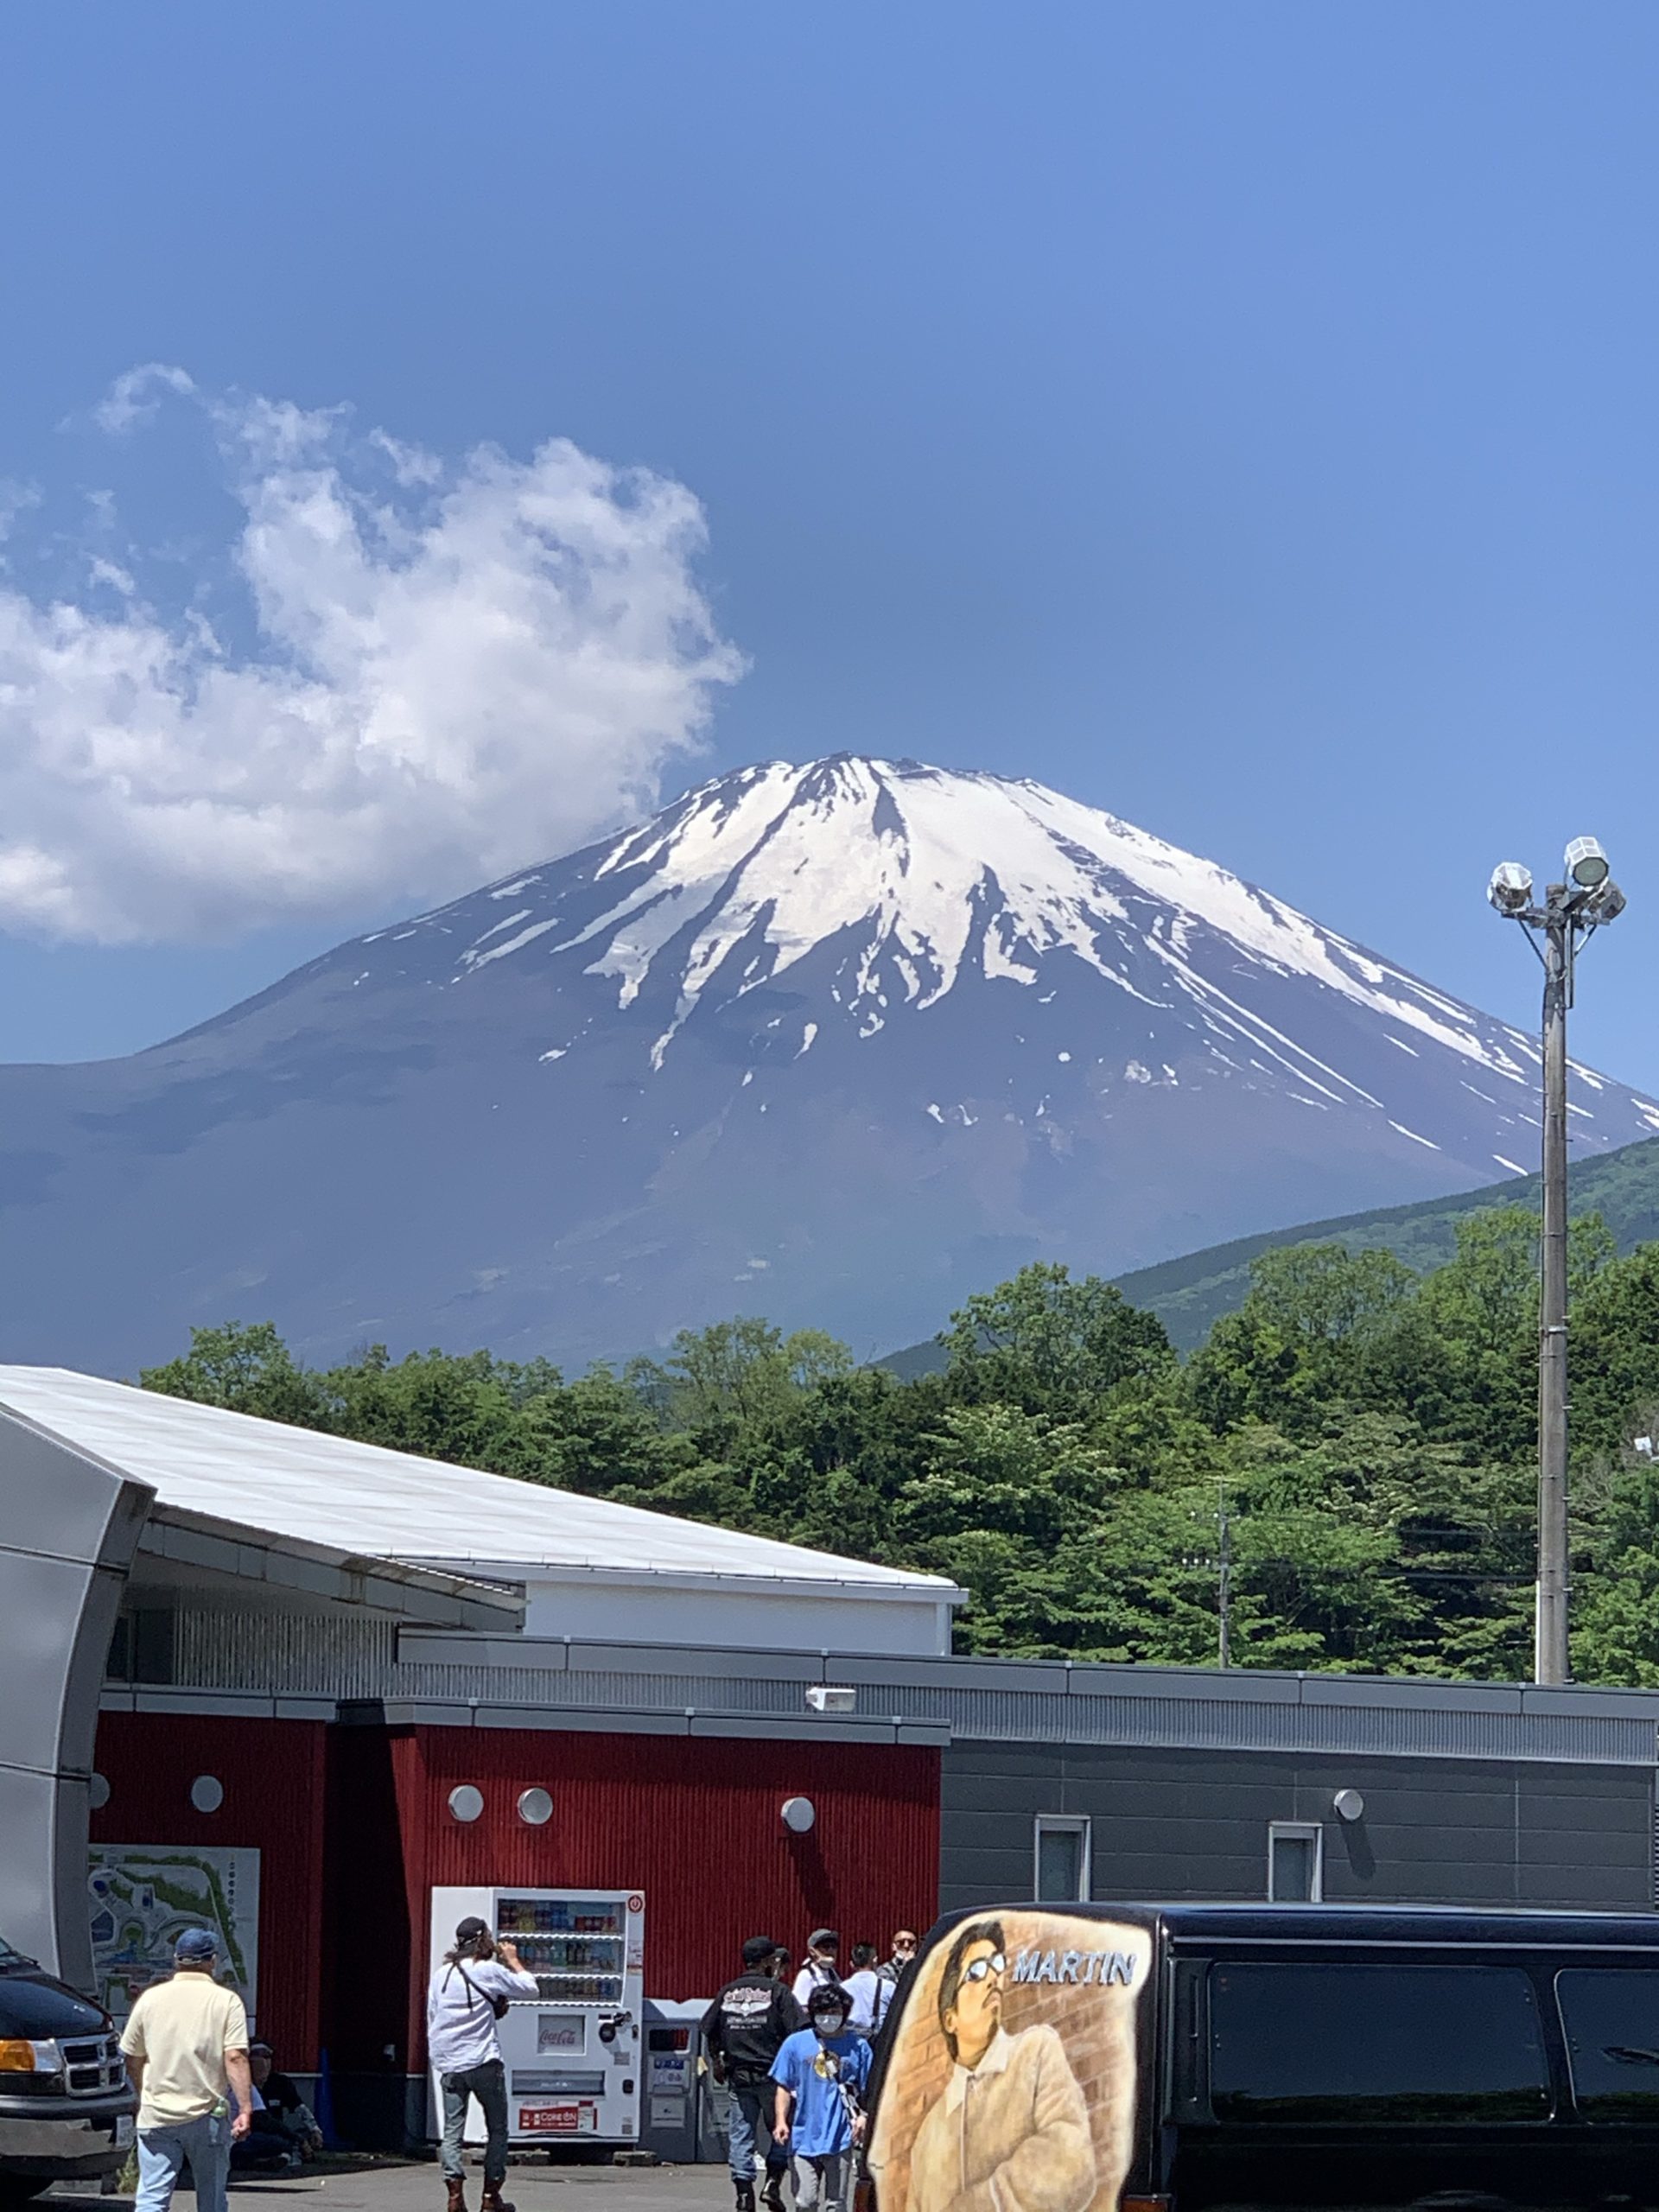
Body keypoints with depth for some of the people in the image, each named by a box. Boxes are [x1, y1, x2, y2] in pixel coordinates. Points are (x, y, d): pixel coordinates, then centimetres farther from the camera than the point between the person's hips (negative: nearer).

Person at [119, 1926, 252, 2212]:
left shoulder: (150, 1998, 4)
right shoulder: (227, 2001, -4)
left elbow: (132, 2059, 11)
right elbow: (235, 2058, -14)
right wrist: (245, 2109, -15)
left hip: (156, 2115, 1)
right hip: (208, 2115, -1)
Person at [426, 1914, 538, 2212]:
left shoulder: (441, 1974, 9)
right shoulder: (489, 1971, -7)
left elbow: (432, 2019, 15)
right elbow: (529, 1987, 1)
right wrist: (513, 1959, 15)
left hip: (449, 2065, 4)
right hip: (483, 2062, -4)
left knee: (452, 2131, 4)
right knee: (497, 2129, 8)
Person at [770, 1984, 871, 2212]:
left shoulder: (857, 2046, 4)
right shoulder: (796, 2044, 6)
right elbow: (784, 2087, 8)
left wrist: (863, 2117, -9)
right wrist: (781, 2121, -2)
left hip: (840, 2137, 0)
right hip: (804, 2136, 1)